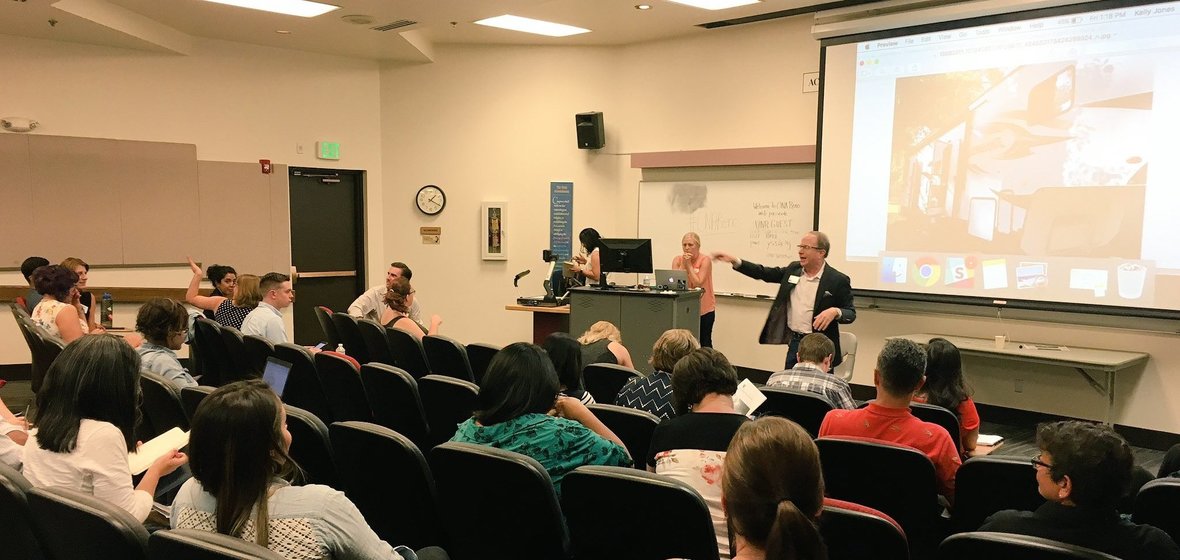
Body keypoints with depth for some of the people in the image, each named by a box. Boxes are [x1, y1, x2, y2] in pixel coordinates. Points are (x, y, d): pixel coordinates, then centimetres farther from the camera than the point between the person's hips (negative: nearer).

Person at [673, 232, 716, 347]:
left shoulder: (705, 260, -10)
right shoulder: (677, 260, 0)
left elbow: (698, 284, -18)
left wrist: (689, 264, -17)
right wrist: (683, 264, -15)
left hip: (705, 309, -3)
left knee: (705, 343, 3)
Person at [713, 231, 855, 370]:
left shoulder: (838, 280, -10)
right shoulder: (793, 269, 5)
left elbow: (851, 313, -6)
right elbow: (763, 273, 7)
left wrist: (835, 311, -28)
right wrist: (736, 261, -4)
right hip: (794, 343, 5)